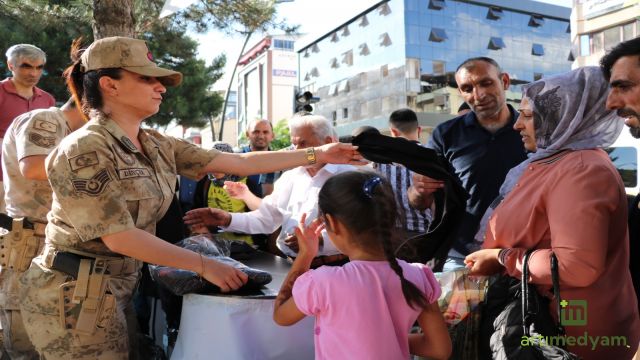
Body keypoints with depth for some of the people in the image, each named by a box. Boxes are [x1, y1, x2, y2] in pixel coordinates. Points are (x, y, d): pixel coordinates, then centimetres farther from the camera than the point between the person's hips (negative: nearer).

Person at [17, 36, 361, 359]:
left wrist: (317, 154, -1)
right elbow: (119, 236, -22)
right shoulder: (83, 150, -19)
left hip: (120, 285, 7)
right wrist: (204, 265, -22)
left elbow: (240, 162, 1)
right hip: (75, 293, -7)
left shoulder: (158, 147, 3)